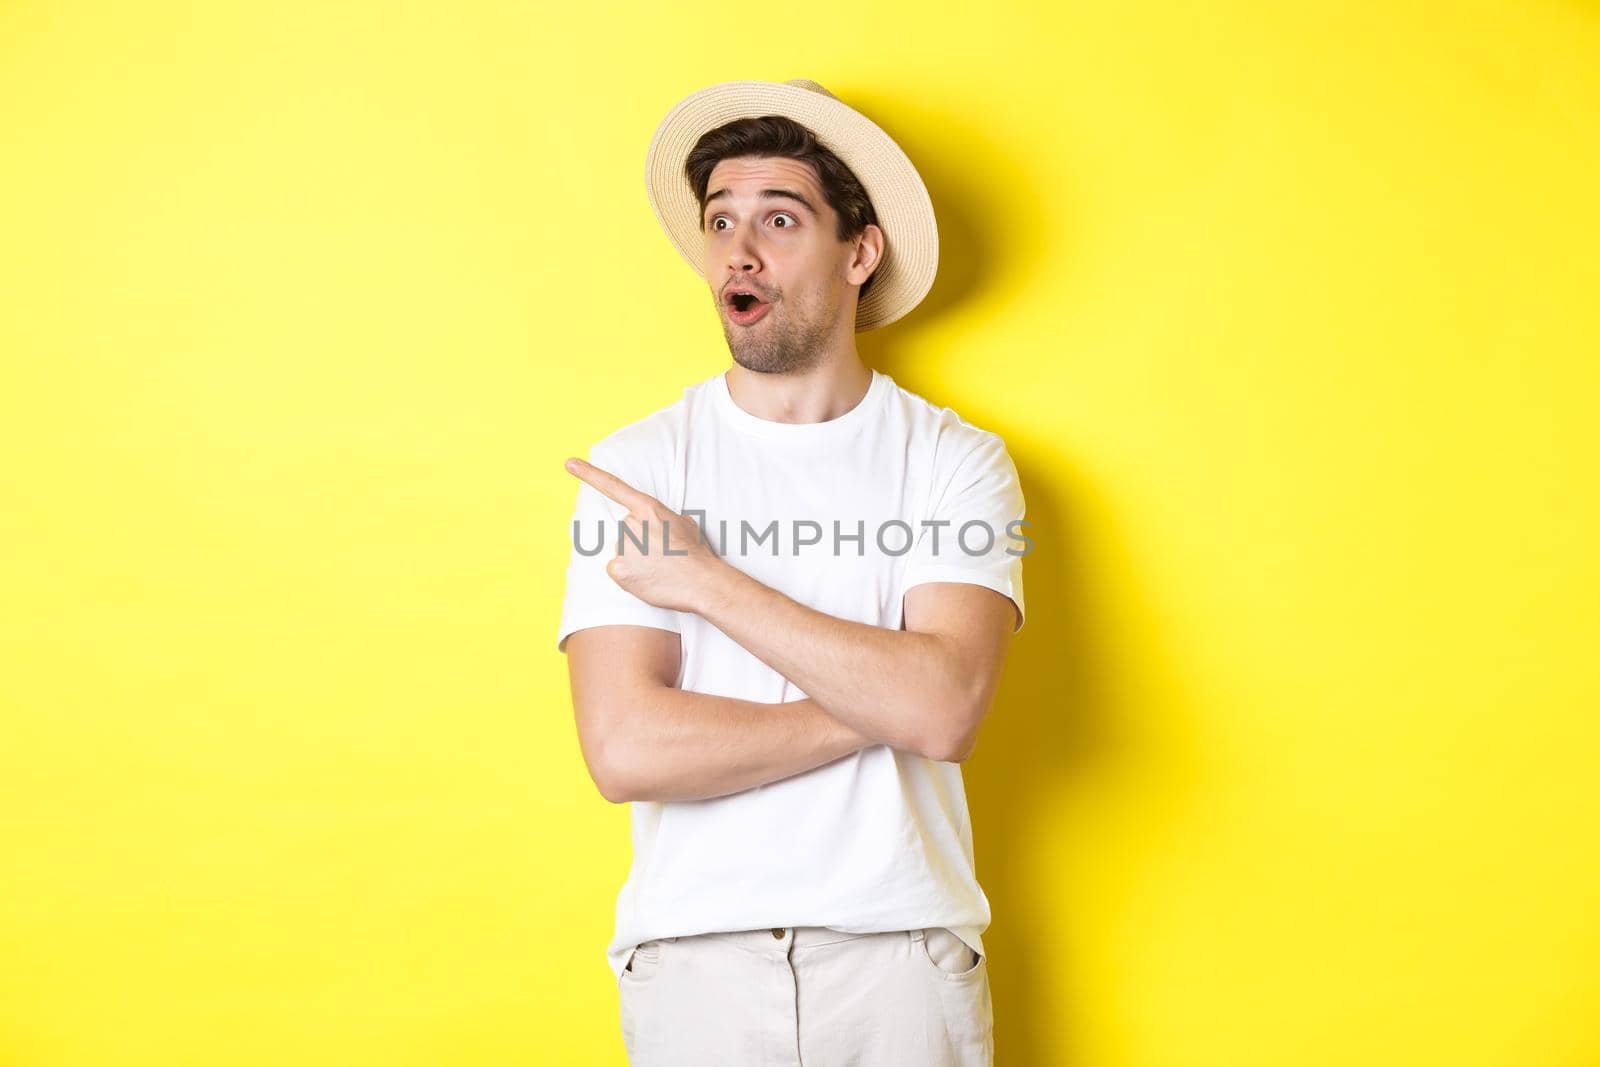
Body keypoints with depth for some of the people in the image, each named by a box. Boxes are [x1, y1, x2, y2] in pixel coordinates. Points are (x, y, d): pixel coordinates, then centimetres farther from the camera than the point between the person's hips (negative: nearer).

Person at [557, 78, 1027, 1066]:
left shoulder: (957, 461, -3)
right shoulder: (636, 465, -2)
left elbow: (946, 710, -18)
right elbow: (625, 750, -13)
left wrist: (703, 578, -15)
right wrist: (881, 705, -12)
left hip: (903, 950, 0)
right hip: (695, 952, 0)